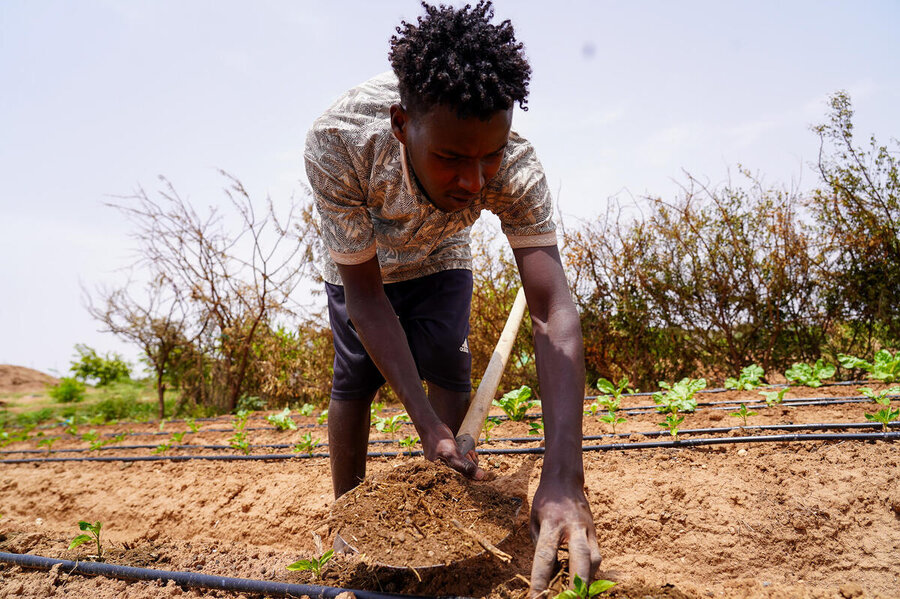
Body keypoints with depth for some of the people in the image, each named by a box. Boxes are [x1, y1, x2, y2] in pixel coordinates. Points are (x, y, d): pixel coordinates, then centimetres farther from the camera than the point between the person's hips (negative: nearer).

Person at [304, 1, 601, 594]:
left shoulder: (515, 164, -40)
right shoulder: (338, 141, -43)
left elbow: (555, 312, -45)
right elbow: (364, 294, -34)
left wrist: (564, 475, -56)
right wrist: (428, 426, -40)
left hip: (440, 257, 1)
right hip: (359, 262, 0)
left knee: (449, 367, -13)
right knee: (355, 377, -4)